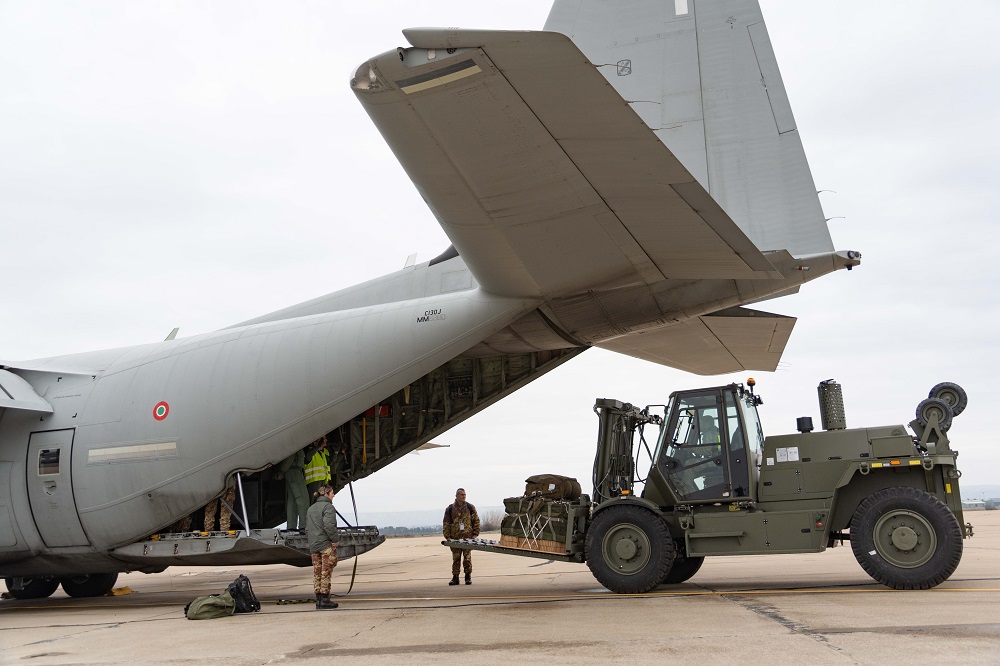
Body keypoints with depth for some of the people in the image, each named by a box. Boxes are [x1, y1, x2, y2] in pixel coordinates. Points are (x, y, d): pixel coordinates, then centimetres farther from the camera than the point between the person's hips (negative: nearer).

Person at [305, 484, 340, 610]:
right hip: (326, 544, -7)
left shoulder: (310, 509, 19)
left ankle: (318, 600, 9)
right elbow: (329, 525, -20)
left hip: (313, 546, 7)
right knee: (326, 572, -4)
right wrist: (335, 539, -13)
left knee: (317, 573, 8)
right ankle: (325, 600, -4)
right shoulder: (328, 507, -8)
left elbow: (307, 529, 18)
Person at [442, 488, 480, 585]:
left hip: (468, 537, -1)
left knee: (467, 558, 0)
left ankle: (468, 577, 10)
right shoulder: (450, 509, 6)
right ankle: (455, 577, 10)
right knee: (456, 559, 3)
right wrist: (447, 536, 0)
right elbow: (446, 523, 7)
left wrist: (475, 533, 1)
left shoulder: (470, 507, 6)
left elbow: (476, 521, 8)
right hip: (455, 538, 1)